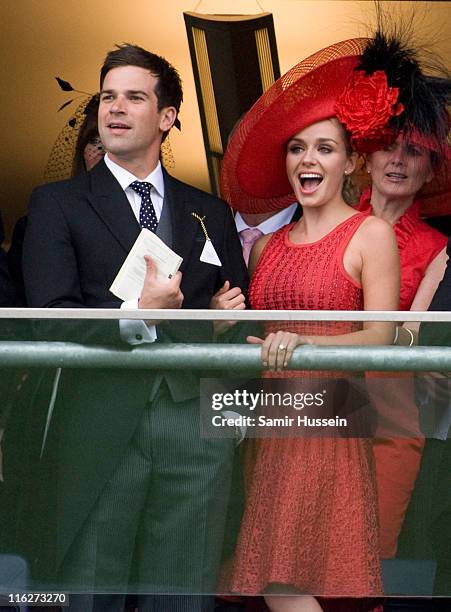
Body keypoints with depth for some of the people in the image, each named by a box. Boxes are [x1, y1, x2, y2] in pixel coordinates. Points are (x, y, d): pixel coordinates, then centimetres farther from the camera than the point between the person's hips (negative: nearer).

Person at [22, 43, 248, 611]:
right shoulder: (57, 203, 4)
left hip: (197, 426, 3)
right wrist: (136, 315, -22)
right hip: (99, 430, -3)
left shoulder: (211, 212, 16)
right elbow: (52, 318, -8)